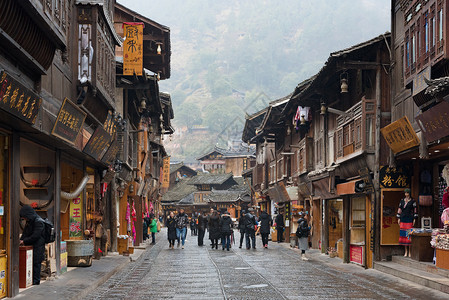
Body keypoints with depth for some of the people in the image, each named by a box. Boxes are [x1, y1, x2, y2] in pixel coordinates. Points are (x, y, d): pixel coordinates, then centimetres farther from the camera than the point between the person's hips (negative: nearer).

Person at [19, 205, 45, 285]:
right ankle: (32, 280, 13)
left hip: (38, 247, -8)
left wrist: (24, 241, -13)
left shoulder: (38, 222, -14)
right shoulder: (29, 222, 14)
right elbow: (25, 233, 17)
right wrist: (21, 240, -1)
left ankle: (36, 281, 0)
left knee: (36, 263, -6)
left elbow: (35, 236, -19)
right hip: (31, 246, 8)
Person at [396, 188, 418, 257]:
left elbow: (415, 210, 1)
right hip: (403, 219, 4)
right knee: (403, 234, 1)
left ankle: (409, 252, -4)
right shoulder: (402, 201, 12)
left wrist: (414, 219, -5)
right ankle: (406, 251, 7)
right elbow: (399, 209, 14)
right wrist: (398, 218, 8)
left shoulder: (412, 201, 2)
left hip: (409, 219, -4)